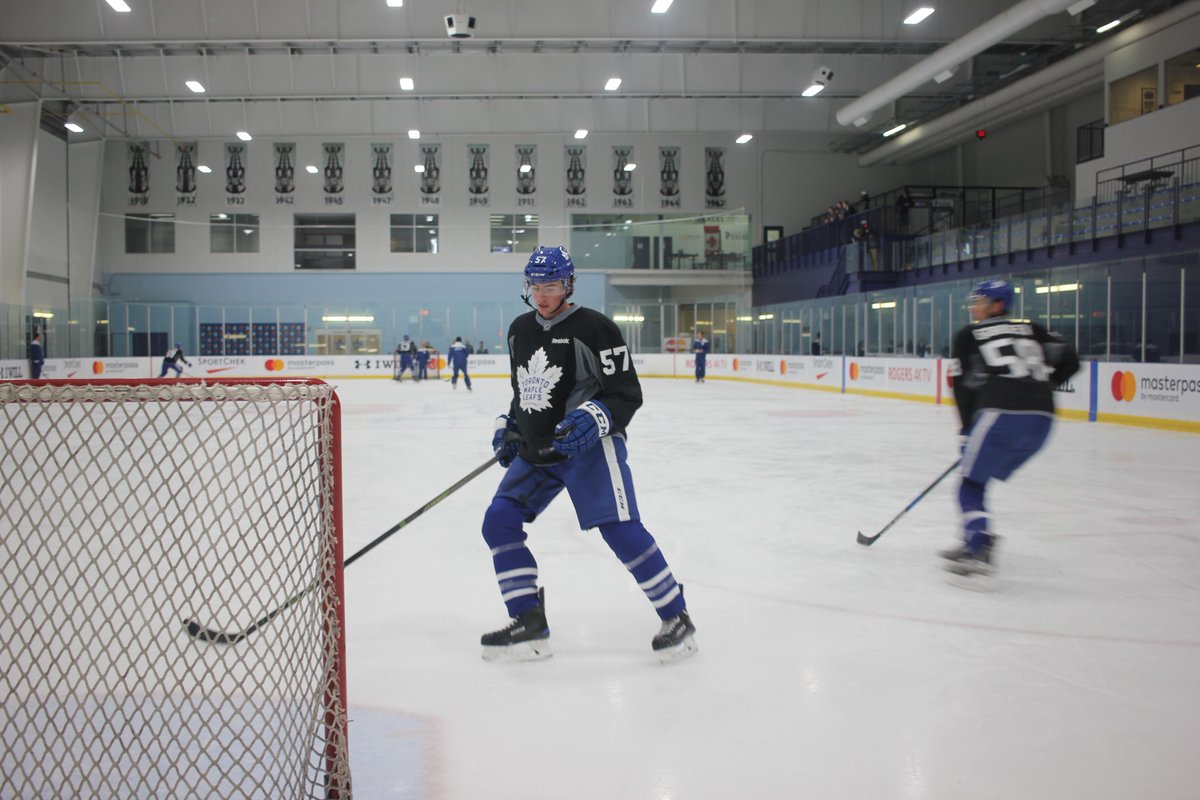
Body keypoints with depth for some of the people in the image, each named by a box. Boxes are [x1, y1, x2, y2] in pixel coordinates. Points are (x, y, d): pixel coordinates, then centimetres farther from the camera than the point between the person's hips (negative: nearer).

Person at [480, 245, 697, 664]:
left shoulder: (594, 328, -11)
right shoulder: (520, 330, 12)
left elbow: (627, 394, -13)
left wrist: (593, 418, -29)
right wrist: (508, 426, 15)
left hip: (589, 445, -7)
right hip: (536, 449, 7)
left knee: (620, 530, -16)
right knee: (499, 521, -3)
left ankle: (676, 616, 2)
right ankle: (529, 623, 6)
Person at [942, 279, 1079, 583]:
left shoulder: (967, 336, 11)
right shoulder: (1032, 329, 21)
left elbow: (964, 387, 6)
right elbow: (1069, 360, 14)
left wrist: (967, 431, 11)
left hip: (1001, 413, -6)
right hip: (1042, 418, 6)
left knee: (972, 483, 3)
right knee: (978, 477, 20)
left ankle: (978, 550, -11)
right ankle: (977, 540, 20)